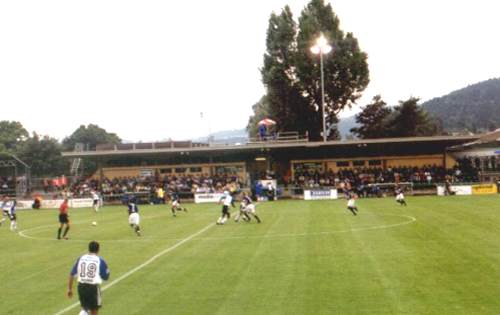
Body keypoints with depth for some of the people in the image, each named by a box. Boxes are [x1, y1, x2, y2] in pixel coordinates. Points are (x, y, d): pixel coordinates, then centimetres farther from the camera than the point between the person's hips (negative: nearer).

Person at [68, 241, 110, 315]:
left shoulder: (81, 258, 4)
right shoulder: (100, 260, -6)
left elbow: (72, 274, 4)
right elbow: (106, 277, -1)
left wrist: (70, 289, 12)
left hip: (81, 286, 3)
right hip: (93, 287, -3)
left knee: (85, 308, 23)